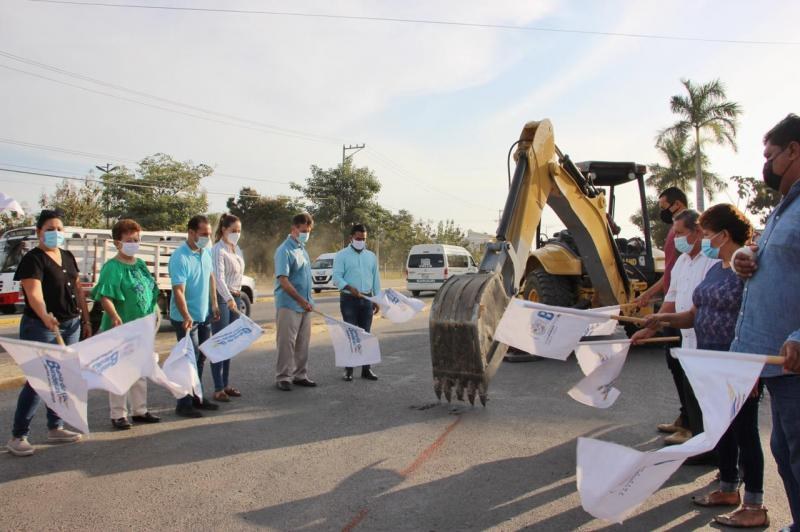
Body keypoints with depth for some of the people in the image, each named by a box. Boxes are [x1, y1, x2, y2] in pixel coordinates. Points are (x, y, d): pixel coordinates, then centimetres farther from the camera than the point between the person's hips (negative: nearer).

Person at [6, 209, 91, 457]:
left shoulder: (68, 257, 12)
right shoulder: (33, 259, -12)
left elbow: (78, 290, 17)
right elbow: (34, 294, -26)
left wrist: (85, 320, 15)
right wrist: (45, 317, -43)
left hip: (71, 325, 7)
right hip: (42, 327, -7)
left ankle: (55, 428, 23)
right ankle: (18, 436, 2)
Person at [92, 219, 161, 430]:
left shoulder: (140, 265, 12)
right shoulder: (112, 267, -12)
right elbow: (105, 297, -23)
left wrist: (154, 313, 15)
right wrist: (115, 316, -37)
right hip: (122, 328, -8)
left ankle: (140, 410, 26)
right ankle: (118, 414, 10)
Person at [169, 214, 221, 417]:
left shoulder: (206, 252, 4)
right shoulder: (180, 257, -21)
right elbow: (178, 291, -25)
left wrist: (214, 303, 14)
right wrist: (187, 317, -34)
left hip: (204, 316, 8)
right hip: (186, 319, -8)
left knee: (200, 359, 17)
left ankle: (196, 398, 30)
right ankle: (184, 404, 7)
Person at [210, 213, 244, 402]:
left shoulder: (237, 249, 12)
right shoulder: (218, 250, -14)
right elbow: (219, 278, -27)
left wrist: (238, 298, 14)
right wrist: (229, 299, -40)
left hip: (236, 298, 8)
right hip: (222, 298, -8)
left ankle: (225, 385, 18)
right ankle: (218, 389, 0)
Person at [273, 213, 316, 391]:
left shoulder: (302, 249, 13)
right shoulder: (284, 251, -13)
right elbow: (283, 281, -19)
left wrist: (308, 301, 14)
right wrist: (302, 301, -19)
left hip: (304, 305, 8)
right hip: (288, 305, -8)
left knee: (302, 342, 12)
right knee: (286, 342, -2)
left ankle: (299, 375, 21)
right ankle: (283, 377, 8)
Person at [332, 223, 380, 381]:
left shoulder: (371, 256, 13)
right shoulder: (342, 255, -1)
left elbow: (376, 279, 14)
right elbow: (337, 277, -9)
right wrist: (350, 288, -26)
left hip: (367, 300, 4)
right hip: (349, 299, -4)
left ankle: (366, 368, 11)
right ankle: (348, 369, 4)